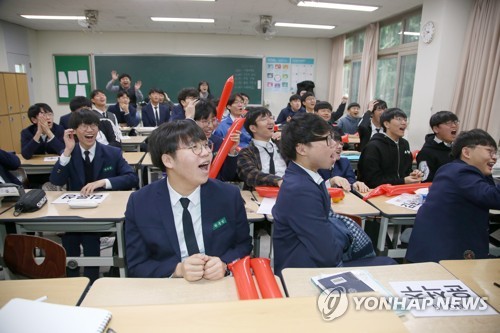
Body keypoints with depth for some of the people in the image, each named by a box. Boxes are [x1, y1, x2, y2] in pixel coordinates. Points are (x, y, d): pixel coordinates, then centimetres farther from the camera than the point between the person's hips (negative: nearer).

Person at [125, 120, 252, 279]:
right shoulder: (139, 204, -7)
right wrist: (177, 270, -19)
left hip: (221, 285, 0)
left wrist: (224, 264, -17)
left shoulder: (229, 195, -7)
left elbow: (243, 245, 3)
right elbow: (136, 266, -3)